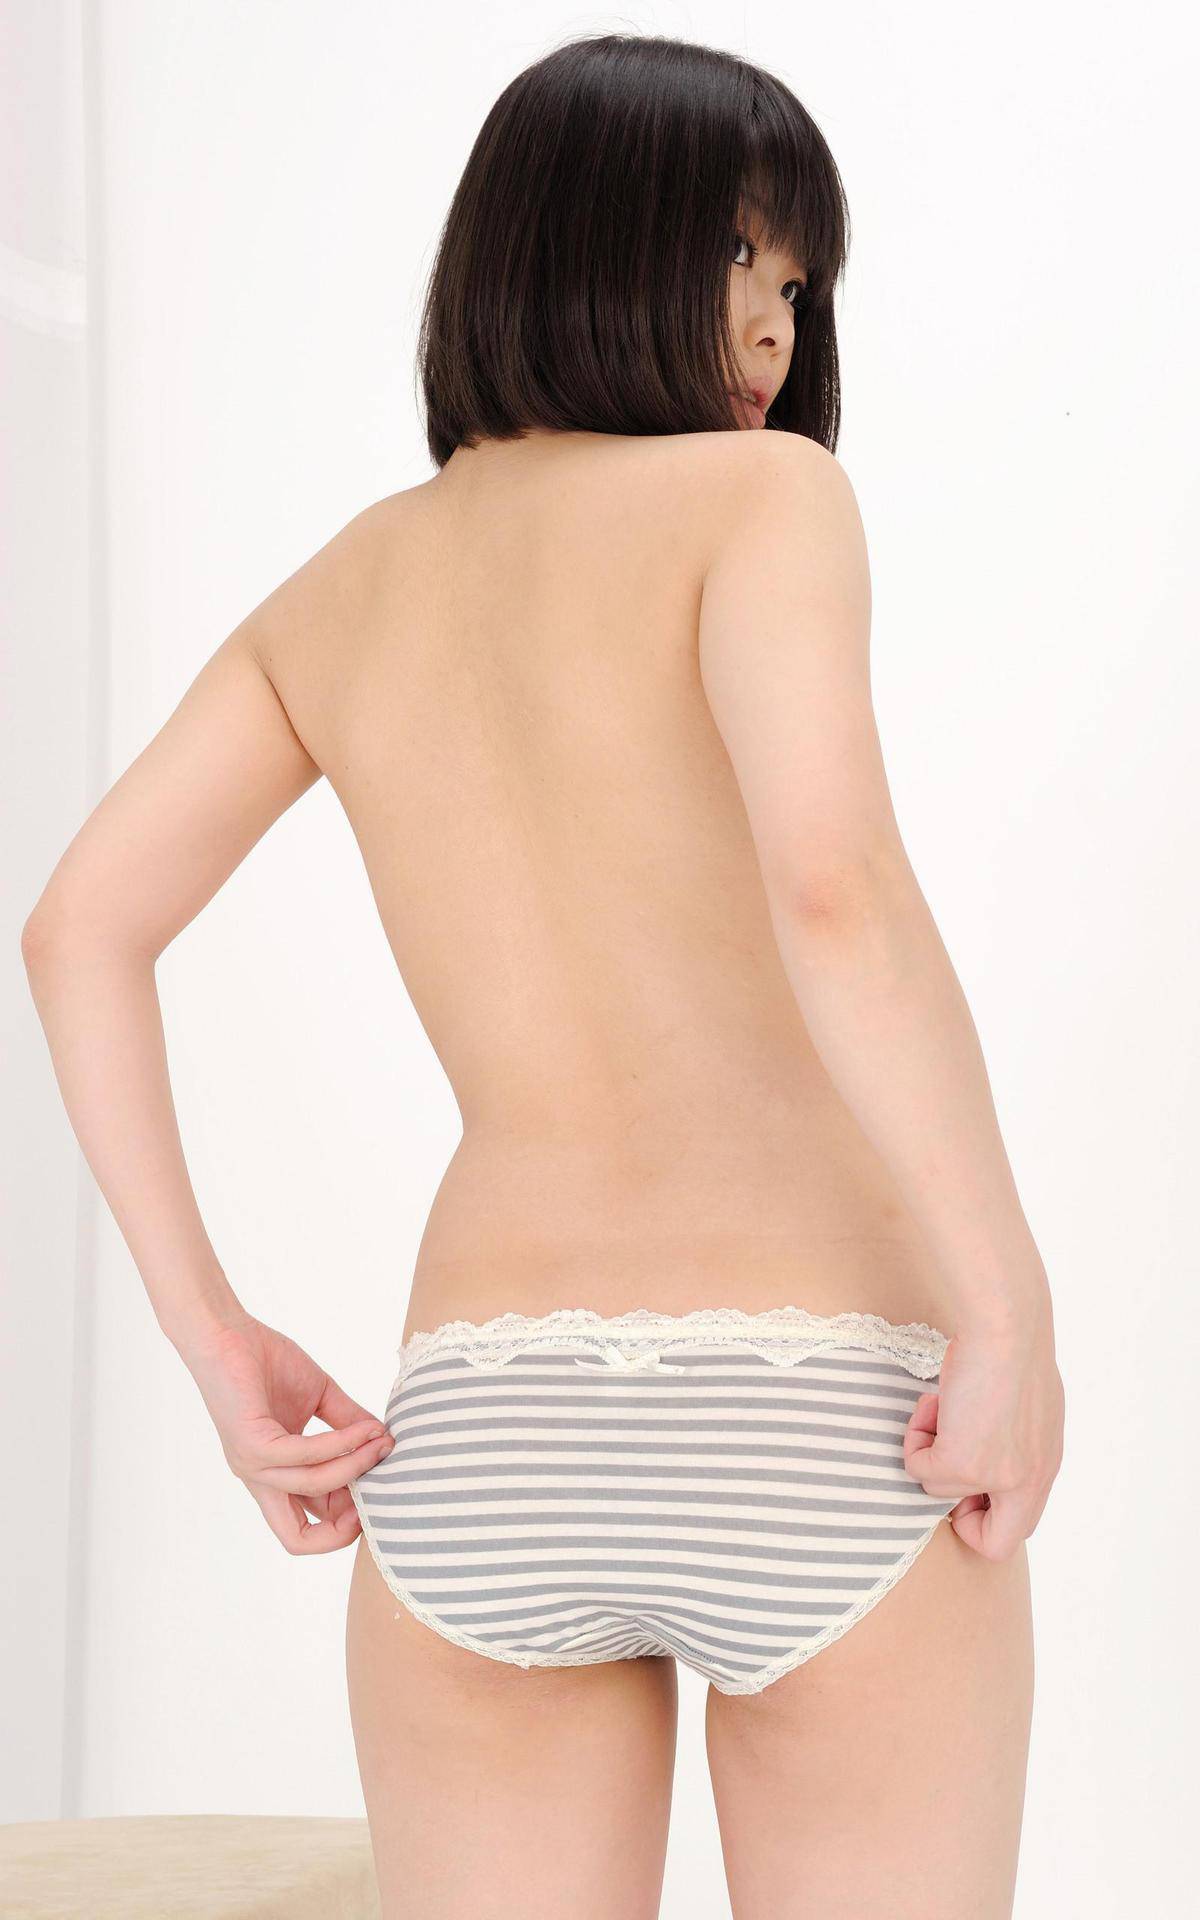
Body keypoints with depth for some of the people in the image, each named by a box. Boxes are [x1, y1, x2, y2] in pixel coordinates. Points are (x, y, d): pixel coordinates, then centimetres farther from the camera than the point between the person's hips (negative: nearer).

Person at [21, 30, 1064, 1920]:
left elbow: (78, 930, 8)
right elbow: (836, 889, -19)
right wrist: (1014, 1314, -13)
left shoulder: (338, 595, 15)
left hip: (475, 1437, 5)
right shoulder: (757, 495, -2)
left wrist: (212, 1333, 7)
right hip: (826, 1428, -4)